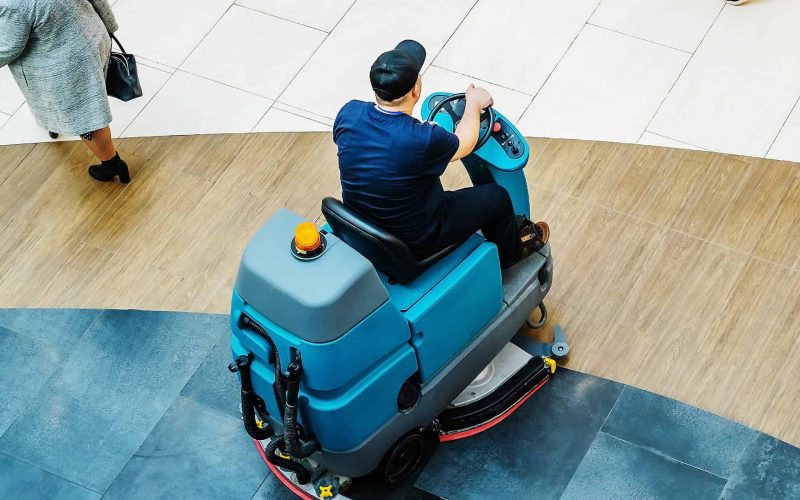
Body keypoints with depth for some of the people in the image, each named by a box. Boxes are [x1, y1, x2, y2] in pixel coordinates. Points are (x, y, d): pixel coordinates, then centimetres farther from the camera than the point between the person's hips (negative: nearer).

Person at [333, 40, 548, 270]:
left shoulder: (348, 113, -18)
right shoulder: (423, 140, -33)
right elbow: (464, 144, -9)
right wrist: (474, 103, 9)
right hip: (413, 242, -6)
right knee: (496, 197, 12)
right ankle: (512, 250, 45)